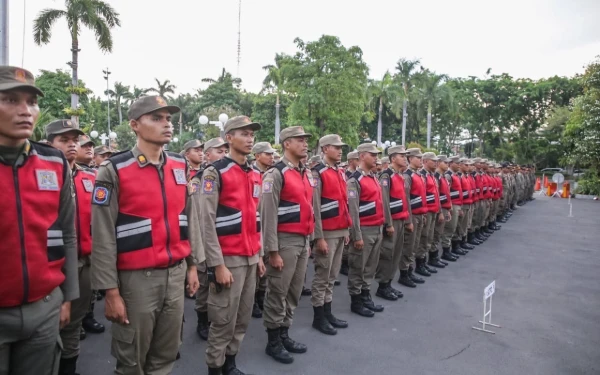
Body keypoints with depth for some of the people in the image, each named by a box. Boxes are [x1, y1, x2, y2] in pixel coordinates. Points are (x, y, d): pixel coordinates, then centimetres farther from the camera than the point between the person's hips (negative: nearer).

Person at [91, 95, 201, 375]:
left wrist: (192, 265, 11)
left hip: (175, 273, 5)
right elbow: (103, 237, -11)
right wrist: (110, 291, -10)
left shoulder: (180, 166, 4)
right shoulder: (114, 170, -11)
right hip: (136, 278, -4)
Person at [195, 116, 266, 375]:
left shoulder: (255, 175, 11)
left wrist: (259, 254, 15)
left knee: (243, 318, 16)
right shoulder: (214, 173, -11)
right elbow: (206, 223, -14)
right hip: (229, 259, -7)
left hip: (251, 257, 7)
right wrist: (218, 265, -16)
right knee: (224, 320, 5)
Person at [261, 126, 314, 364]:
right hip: (285, 241, -8)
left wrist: (308, 240, 18)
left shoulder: (307, 174, 13)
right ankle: (273, 341, 20)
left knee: (294, 292, 16)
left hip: (303, 240, 8)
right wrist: (273, 251, -17)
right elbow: (268, 215, -15)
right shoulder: (276, 174, -12)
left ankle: (284, 334, 32)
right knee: (277, 293, 4)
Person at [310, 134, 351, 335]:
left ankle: (328, 312, 27)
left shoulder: (340, 173, 14)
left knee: (332, 276, 15)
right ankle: (318, 317, 15)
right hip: (327, 234, -8)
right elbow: (315, 208, -16)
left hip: (340, 232, 8)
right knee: (322, 276, 2)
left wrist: (346, 230, 18)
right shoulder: (318, 173, -12)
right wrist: (319, 237, -17)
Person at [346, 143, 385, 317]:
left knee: (370, 266, 16)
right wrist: (357, 236, -18)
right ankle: (356, 301, 16)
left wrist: (381, 226, 19)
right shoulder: (355, 180, -14)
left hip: (377, 229, 9)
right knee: (358, 268, 4)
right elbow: (353, 210, -18)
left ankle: (365, 296, 29)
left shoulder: (374, 177, 14)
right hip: (364, 230, -8)